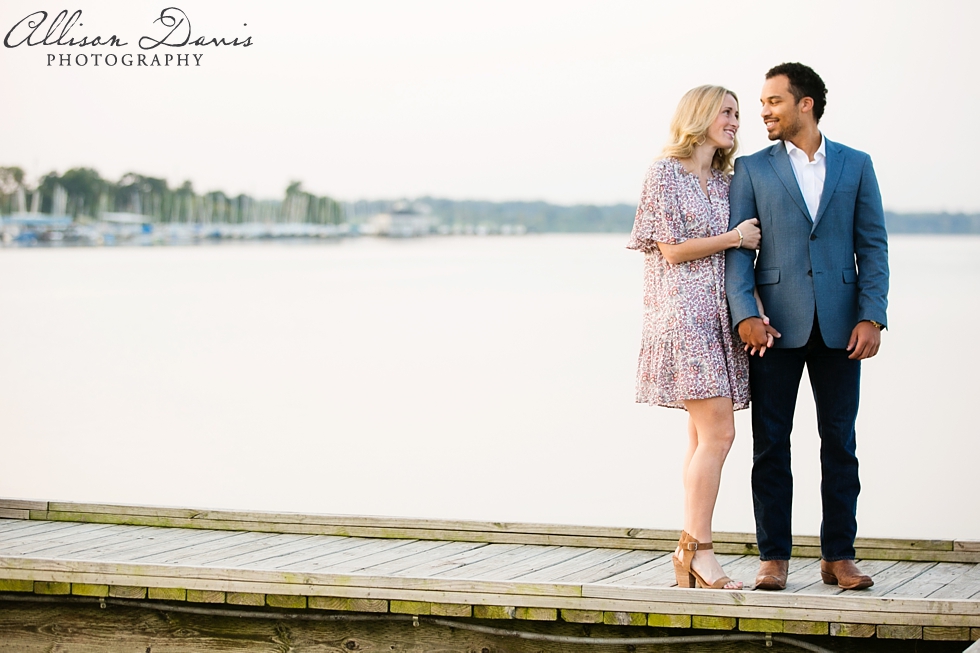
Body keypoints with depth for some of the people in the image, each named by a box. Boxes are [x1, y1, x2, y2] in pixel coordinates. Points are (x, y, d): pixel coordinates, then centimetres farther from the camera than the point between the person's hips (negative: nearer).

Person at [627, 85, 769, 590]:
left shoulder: (724, 181, 18)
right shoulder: (666, 173, -3)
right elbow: (672, 249, -9)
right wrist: (734, 237, -3)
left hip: (719, 316, 7)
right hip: (683, 315, -7)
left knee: (704, 436, 4)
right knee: (717, 431, -15)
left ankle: (689, 553, 8)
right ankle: (699, 549, -10)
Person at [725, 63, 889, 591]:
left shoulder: (855, 165, 9)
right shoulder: (751, 169, 8)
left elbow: (872, 246, 6)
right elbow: (736, 248, 1)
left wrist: (872, 317, -6)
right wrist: (744, 313, -13)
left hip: (839, 325, 1)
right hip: (776, 325, 0)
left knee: (839, 442, 4)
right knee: (770, 443, 1)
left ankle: (838, 556, 12)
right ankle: (773, 557, 8)